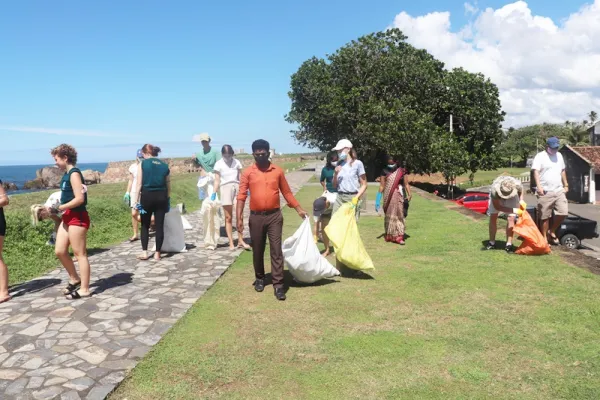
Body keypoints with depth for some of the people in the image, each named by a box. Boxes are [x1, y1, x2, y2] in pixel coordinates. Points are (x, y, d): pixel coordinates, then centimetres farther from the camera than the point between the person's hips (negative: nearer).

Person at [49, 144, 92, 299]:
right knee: (59, 251, 12)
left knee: (80, 254, -2)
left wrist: (59, 208, -15)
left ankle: (84, 289, 6)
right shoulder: (67, 174, 14)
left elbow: (79, 199, -22)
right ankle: (75, 279, 29)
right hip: (68, 217, 9)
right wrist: (58, 207, 5)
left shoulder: (74, 174, -14)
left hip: (77, 217, -9)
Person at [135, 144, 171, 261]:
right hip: (161, 196, 2)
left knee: (145, 225, 12)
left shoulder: (142, 164, -1)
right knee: (159, 225, 4)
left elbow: (139, 184, -5)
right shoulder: (165, 165, 9)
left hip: (147, 196, -2)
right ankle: (157, 253, 9)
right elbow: (168, 186, 12)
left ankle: (144, 252, 12)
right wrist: (168, 200, 19)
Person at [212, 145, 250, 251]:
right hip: (225, 188, -2)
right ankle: (231, 243, 7)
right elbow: (217, 180, 0)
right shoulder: (219, 164, 4)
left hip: (237, 187, 2)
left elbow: (241, 176, 6)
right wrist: (214, 192, -12)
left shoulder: (236, 162, 9)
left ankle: (241, 241, 10)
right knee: (228, 217, 2)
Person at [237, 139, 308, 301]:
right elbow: (241, 195, -2)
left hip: (274, 216, 0)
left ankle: (278, 285, -1)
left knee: (276, 250, -3)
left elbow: (287, 192, 11)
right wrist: (239, 217, -10)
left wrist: (299, 209, 11)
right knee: (257, 251, 11)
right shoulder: (248, 172, 1)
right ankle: (259, 279, 31)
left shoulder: (278, 171, 3)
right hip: (256, 217, 0)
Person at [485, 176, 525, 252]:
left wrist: (521, 201, -28)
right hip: (496, 197, 0)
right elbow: (497, 206, -30)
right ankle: (492, 242, 12)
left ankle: (509, 244, -7)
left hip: (512, 196, 1)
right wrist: (513, 210, -37)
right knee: (493, 217, -1)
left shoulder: (517, 184, -39)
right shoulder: (494, 189, -44)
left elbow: (520, 191, -10)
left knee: (511, 219, -12)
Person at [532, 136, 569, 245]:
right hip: (545, 192, -5)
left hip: (559, 190, 6)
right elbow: (536, 171, -15)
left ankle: (552, 231, 17)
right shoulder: (540, 156, -6)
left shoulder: (559, 156, 15)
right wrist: (539, 186, -27)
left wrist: (566, 185, 21)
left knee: (563, 213, -4)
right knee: (545, 217, 0)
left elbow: (563, 171, 23)